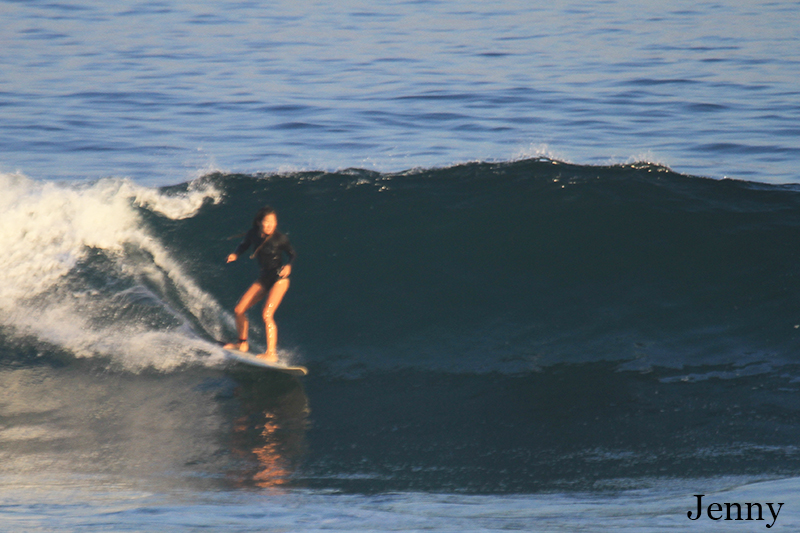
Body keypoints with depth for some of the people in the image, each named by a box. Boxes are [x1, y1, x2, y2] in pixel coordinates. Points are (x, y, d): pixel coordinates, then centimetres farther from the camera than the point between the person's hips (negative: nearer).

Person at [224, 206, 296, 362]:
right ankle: (243, 343, 29)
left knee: (267, 314, -20)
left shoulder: (280, 238, -18)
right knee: (239, 310, 8)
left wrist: (289, 266, -22)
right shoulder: (253, 234, -6)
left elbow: (292, 254, -3)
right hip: (264, 278, 6)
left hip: (279, 278, -6)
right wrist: (236, 254, -5)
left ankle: (272, 353, -16)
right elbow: (244, 245, 15)